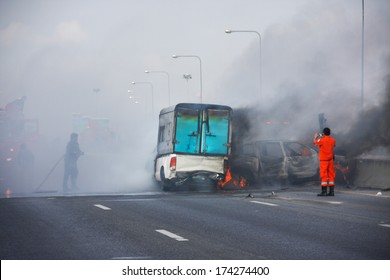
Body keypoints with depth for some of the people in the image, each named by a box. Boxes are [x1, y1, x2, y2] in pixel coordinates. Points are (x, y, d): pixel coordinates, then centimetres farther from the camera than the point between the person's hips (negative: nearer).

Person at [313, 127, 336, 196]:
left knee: (323, 175, -5)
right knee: (331, 175, 7)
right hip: (331, 159, 5)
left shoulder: (322, 140, -13)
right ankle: (331, 191, 6)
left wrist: (315, 137, 26)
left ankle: (324, 191, -8)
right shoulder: (333, 140, 3)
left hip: (324, 160, -5)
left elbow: (315, 143, 5)